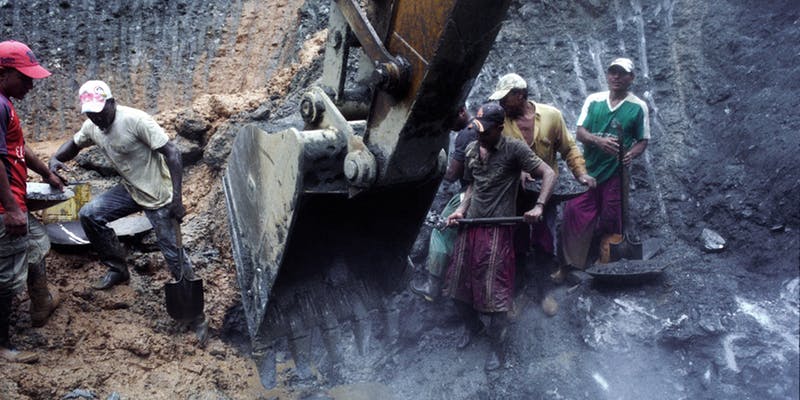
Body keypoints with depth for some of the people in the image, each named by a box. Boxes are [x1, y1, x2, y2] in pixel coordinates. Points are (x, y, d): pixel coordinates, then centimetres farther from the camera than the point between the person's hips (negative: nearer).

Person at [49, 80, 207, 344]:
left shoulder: (136, 120, -24)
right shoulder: (92, 127, -1)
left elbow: (172, 153, -25)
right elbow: (74, 144, 21)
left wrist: (177, 198, -29)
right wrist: (56, 159, -2)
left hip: (158, 195, -7)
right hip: (131, 190, 7)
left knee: (174, 254, -5)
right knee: (89, 215, -1)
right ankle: (117, 269, 17)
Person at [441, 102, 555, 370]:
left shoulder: (514, 149, -10)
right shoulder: (472, 150, 9)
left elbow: (548, 174, -12)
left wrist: (539, 206, -23)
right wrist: (462, 210, 4)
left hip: (498, 228, -6)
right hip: (471, 225, 6)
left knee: (494, 290, -3)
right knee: (458, 282, 12)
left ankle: (498, 346, 16)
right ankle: (471, 325, 39)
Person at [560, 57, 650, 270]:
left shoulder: (638, 107, 1)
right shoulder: (593, 100, 5)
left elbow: (643, 140, 3)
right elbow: (580, 131, -1)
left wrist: (632, 154, -20)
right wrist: (599, 141, -21)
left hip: (616, 173, -2)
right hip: (588, 169, 2)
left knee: (610, 221, 6)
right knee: (575, 213, -2)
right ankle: (572, 263, 11)